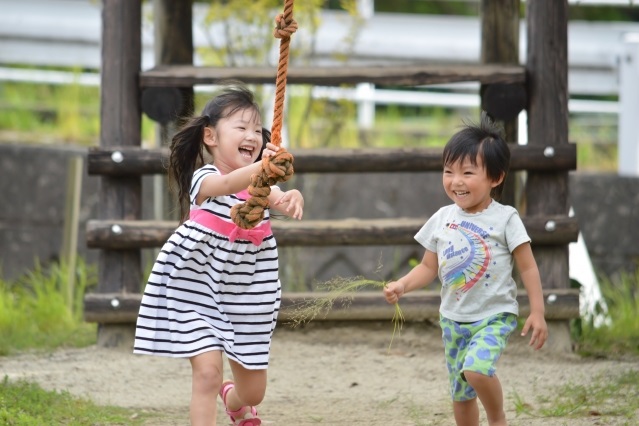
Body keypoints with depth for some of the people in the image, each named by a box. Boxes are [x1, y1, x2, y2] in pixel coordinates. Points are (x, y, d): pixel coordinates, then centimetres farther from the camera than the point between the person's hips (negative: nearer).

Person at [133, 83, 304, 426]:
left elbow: (283, 203, -22)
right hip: (197, 292, -5)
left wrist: (291, 200, -48)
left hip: (243, 298, 5)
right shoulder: (204, 179, -16)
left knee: (253, 390, 14)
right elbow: (227, 185, -40)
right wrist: (259, 168, -61)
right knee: (208, 370, -21)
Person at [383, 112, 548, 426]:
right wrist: (402, 285, -7)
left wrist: (537, 312, -10)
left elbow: (527, 267, -6)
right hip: (453, 318, 5)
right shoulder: (442, 219, 3)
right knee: (460, 391, 11)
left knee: (476, 368, -29)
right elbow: (429, 267, 10)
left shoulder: (505, 219, -9)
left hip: (494, 317, -5)